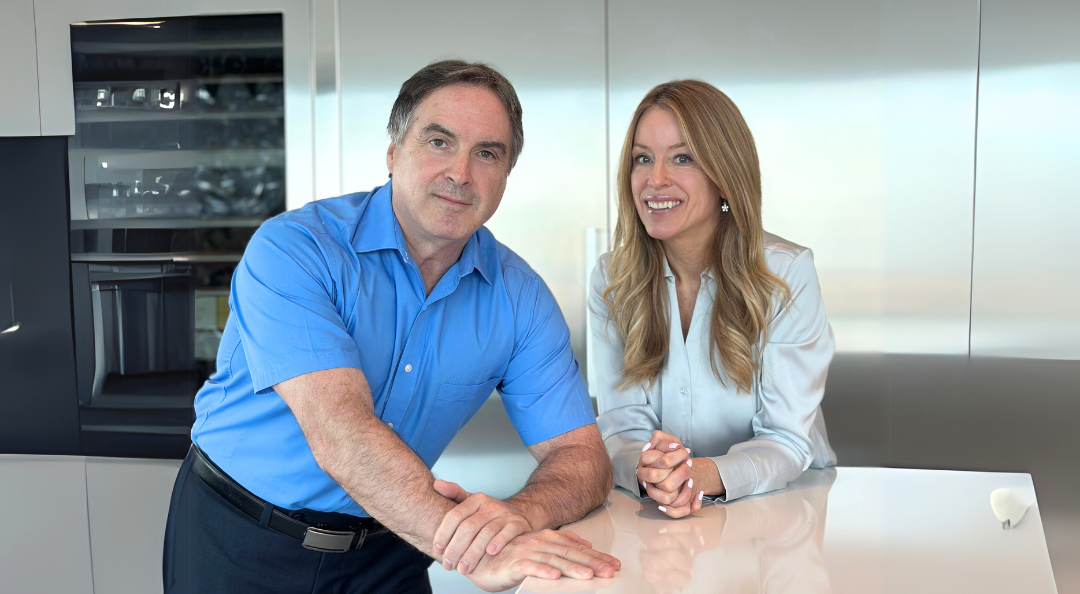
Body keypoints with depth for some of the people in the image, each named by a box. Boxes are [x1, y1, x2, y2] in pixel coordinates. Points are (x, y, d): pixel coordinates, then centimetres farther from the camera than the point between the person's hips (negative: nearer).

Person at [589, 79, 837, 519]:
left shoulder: (787, 273, -9)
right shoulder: (612, 280, -1)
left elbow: (788, 441, -11)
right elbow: (621, 427, -4)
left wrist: (704, 475, -30)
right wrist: (647, 471, -27)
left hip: (784, 507, -1)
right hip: (657, 516, 1)